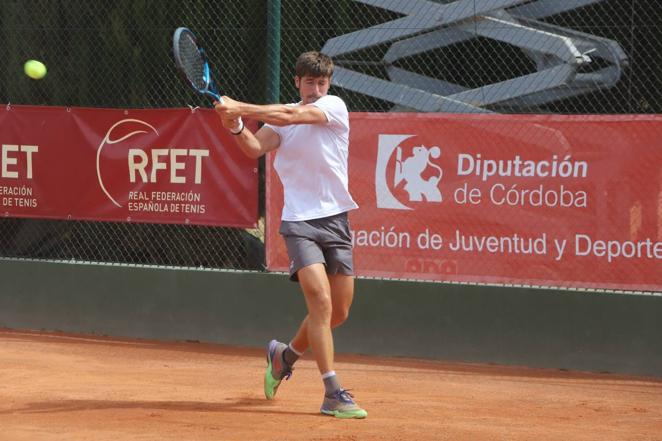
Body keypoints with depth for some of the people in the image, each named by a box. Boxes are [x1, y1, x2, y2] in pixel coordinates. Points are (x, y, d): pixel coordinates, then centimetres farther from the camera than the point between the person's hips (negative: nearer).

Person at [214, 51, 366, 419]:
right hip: (300, 220, -2)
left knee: (339, 312, 7)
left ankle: (285, 354, 34)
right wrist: (237, 128, -30)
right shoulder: (282, 117, 6)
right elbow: (256, 147, -11)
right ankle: (333, 394, -16)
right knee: (320, 301, -17)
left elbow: (291, 115, -18)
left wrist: (240, 108, -23)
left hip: (336, 219, 2)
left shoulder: (334, 107, -2)